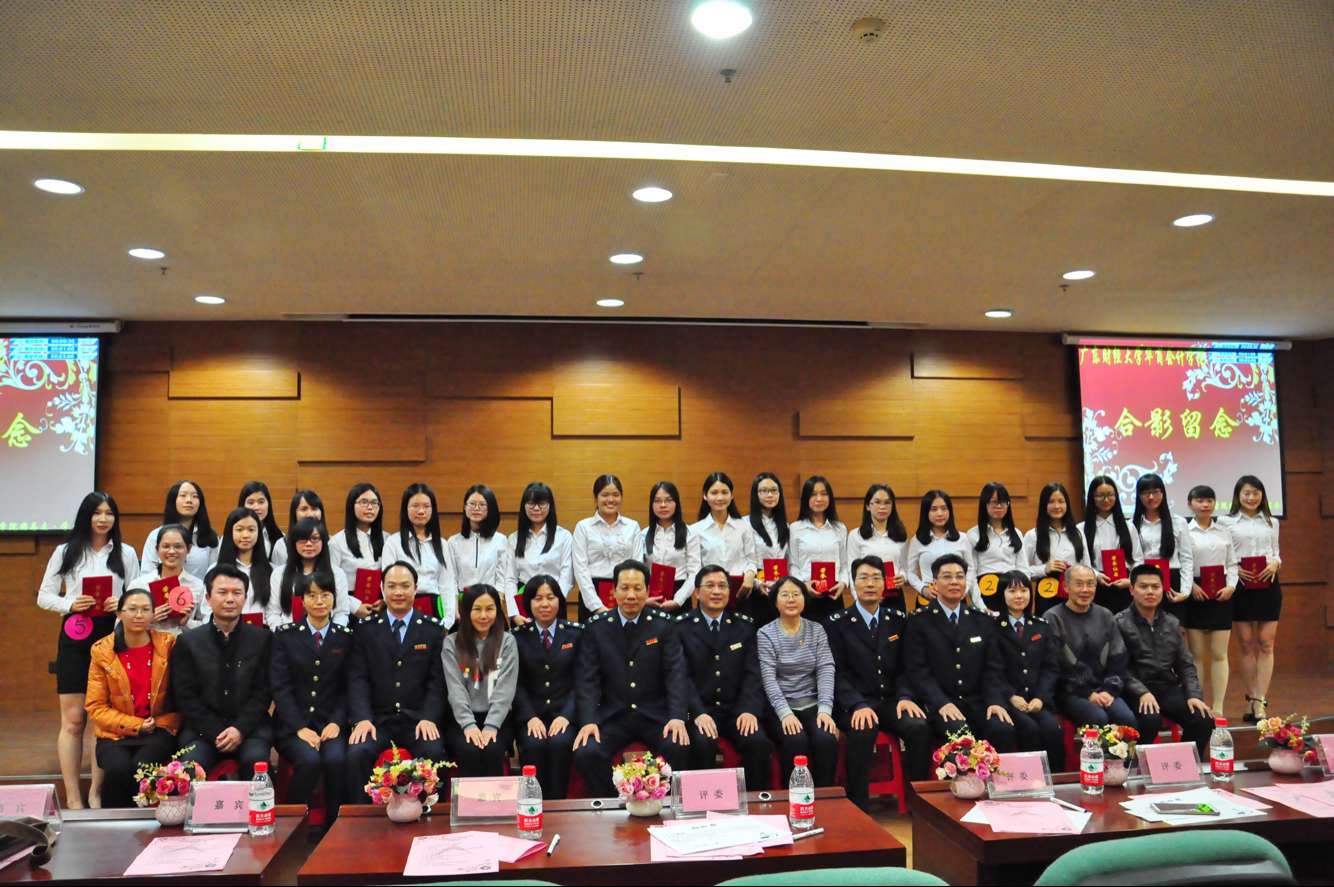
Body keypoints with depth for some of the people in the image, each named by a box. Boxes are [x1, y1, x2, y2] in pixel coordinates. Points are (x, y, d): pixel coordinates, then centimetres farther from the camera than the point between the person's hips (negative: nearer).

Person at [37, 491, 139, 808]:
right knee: (73, 720, 0)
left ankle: (96, 792, 14)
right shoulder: (66, 551, 7)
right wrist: (69, 604, -12)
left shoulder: (126, 553, 7)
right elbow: (44, 596, 7)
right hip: (75, 637, 0)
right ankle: (72, 797, 7)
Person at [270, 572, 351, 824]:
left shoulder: (346, 637, 9)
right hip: (293, 723, -1)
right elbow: (280, 686, -2)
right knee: (309, 760, -30)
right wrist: (300, 727, -13)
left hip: (331, 723, 1)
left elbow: (347, 687, 6)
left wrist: (336, 723, -10)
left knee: (337, 759, -29)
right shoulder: (285, 634, 5)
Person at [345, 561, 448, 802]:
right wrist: (362, 719, -14)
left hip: (419, 719, -1)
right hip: (377, 718, 1)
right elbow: (357, 678, 1)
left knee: (433, 753, -29)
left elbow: (437, 680, 2)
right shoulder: (365, 629, 9)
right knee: (356, 753, -28)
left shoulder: (433, 629, 7)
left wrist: (429, 718, -13)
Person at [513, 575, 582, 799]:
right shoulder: (518, 636, 8)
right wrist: (530, 717, -12)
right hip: (531, 712, 1)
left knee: (559, 743, -30)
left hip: (565, 711, 0)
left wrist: (565, 715, -12)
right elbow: (517, 683, 3)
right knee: (533, 745, -28)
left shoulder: (576, 633, 7)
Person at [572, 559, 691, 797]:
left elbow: (675, 673, -4)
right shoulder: (597, 626, 2)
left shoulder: (662, 624, 1)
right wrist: (588, 721, -16)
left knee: (678, 749, -28)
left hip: (655, 715, 0)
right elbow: (587, 678, -2)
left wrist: (677, 717, -18)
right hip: (612, 715, 1)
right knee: (586, 753, -25)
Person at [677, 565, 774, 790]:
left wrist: (749, 710, -13)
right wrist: (698, 712, -19)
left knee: (758, 743, -25)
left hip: (736, 709, 2)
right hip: (699, 709, -2)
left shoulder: (745, 625, 10)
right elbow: (682, 675, -5)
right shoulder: (681, 626, 2)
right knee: (702, 744, -31)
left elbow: (752, 672, 3)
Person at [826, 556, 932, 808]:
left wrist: (905, 696, -9)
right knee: (862, 732, -34)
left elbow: (904, 666, 11)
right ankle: (859, 808, -23)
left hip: (891, 701, 3)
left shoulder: (898, 619, 13)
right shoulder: (837, 623, 2)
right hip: (855, 704, -3)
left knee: (919, 728, -26)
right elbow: (838, 672, -5)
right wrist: (858, 705, -20)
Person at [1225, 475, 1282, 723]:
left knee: (1266, 644, -2)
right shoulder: (1227, 522, 2)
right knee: (1247, 645, 3)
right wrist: (1234, 569, -16)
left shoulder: (1271, 523, 13)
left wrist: (1275, 564, -7)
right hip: (1241, 586, -2)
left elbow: (1277, 553, 14)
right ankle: (1252, 700, 12)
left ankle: (1260, 702, -2)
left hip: (1268, 586, 3)